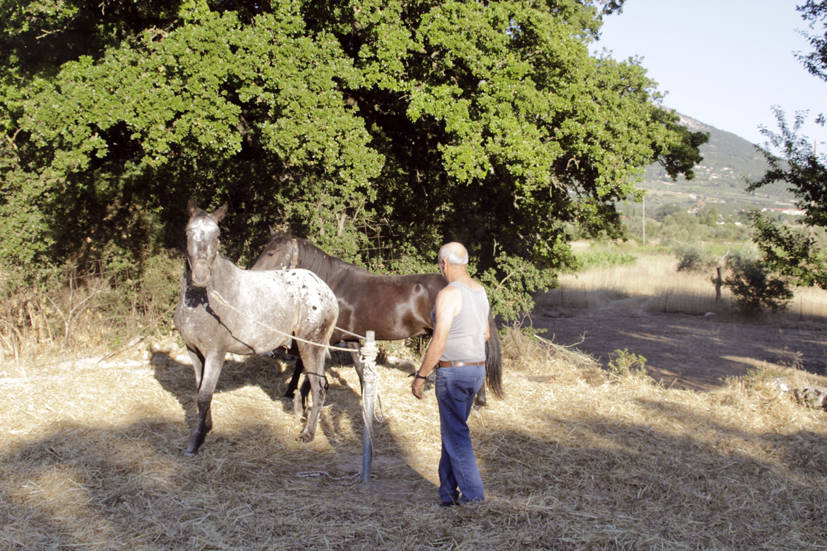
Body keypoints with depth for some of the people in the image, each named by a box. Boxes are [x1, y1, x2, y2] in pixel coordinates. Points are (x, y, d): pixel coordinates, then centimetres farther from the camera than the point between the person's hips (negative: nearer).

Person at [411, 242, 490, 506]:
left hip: (453, 372, -9)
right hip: (477, 368, 9)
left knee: (456, 436, 1)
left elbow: (439, 342, -21)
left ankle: (473, 497, 4)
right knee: (451, 431, 19)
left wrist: (420, 376, -14)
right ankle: (449, 494, 26)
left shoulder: (448, 294, -18)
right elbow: (485, 334, 17)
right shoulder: (480, 291, 9)